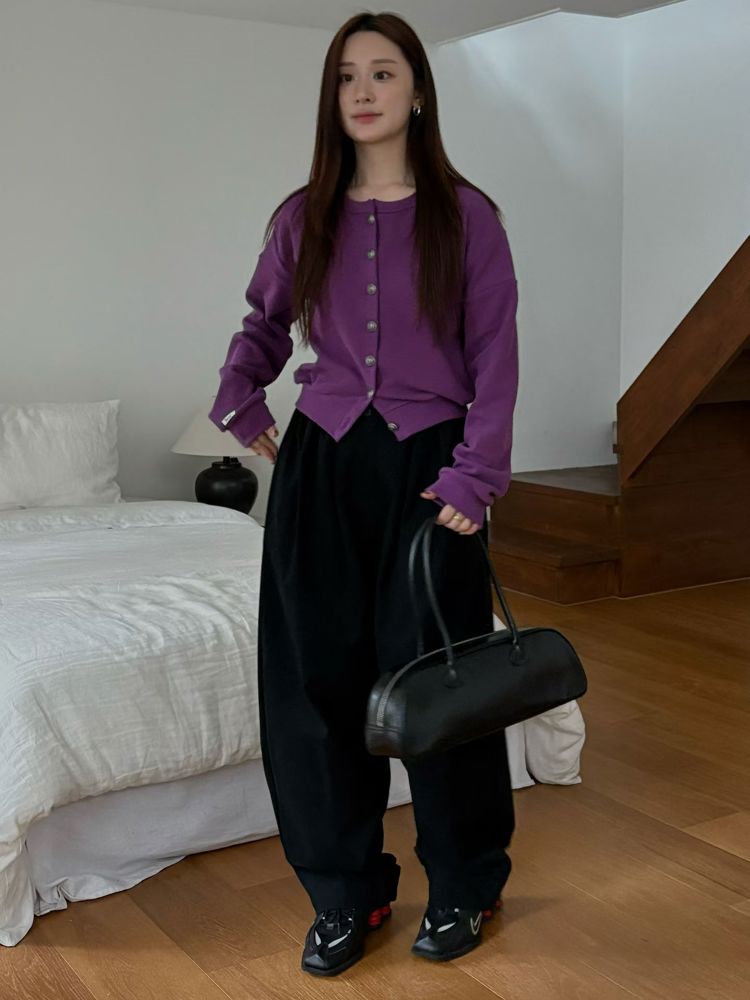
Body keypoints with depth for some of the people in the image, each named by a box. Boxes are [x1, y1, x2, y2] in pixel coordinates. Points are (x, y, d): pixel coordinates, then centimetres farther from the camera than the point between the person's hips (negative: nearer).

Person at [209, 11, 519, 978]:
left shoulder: (464, 215, -2)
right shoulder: (304, 218, 7)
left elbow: (495, 359, -3)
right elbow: (264, 324, 22)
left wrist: (473, 475, -11)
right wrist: (239, 396, 5)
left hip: (426, 464, -3)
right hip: (320, 463, 3)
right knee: (315, 674, 3)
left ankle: (464, 885, 25)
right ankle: (346, 892, 22)